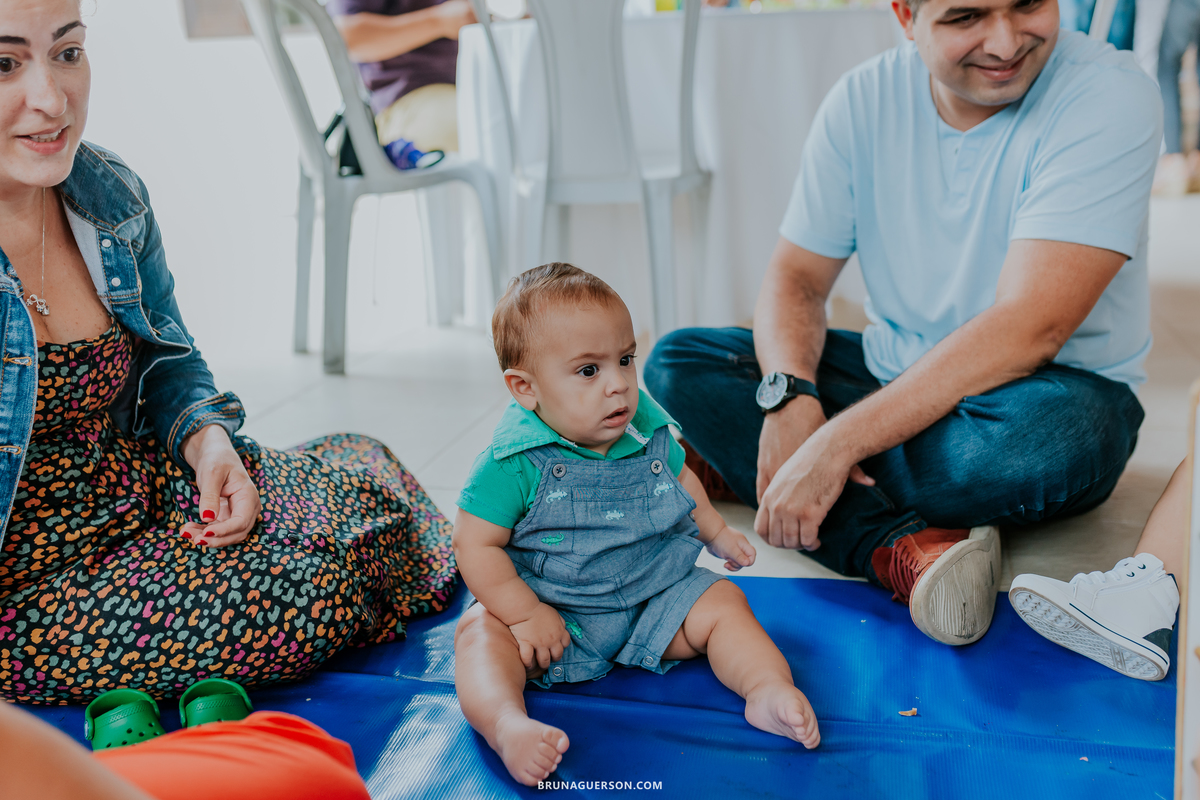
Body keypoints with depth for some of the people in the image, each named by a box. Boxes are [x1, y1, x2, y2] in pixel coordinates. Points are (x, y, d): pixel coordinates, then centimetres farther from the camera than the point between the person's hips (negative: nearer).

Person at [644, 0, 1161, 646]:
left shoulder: (1108, 97, -20)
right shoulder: (863, 100, -4)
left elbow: (1030, 330, -29)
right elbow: (795, 280, -2)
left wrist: (837, 442, -33)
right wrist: (790, 396, -25)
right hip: (889, 375, 5)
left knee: (1055, 432, -40)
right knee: (676, 362, -11)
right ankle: (903, 546, -31)